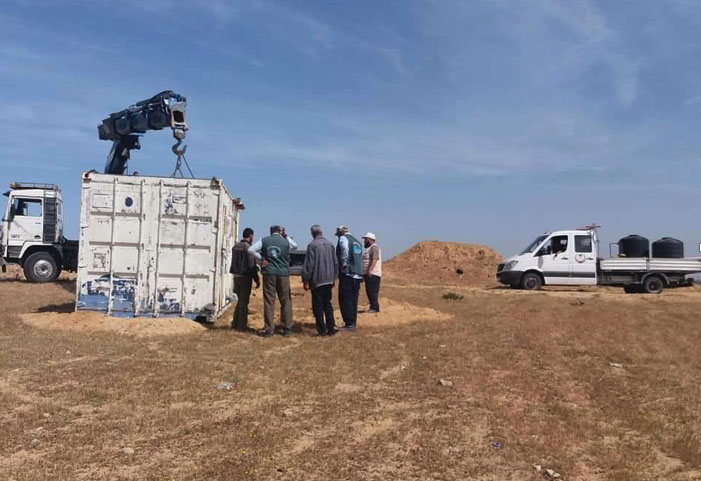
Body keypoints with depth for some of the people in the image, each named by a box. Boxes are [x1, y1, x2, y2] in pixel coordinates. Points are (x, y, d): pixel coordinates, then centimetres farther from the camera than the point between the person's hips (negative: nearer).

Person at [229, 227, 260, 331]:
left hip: (236, 276, 7)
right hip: (245, 277, -7)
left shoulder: (235, 247, 9)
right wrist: (257, 279, -11)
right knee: (244, 301, 1)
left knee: (240, 300, 18)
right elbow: (252, 265, -17)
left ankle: (235, 323, 18)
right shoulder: (248, 248, -14)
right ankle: (242, 325, 5)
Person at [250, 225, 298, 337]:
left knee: (268, 301, 4)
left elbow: (251, 250, -5)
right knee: (286, 301, 7)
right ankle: (287, 328, 10)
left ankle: (269, 329, 4)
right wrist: (286, 236, 15)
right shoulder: (286, 241, 1)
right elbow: (295, 245, 22)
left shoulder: (264, 240, 1)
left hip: (269, 274, 0)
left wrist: (261, 258, 1)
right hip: (283, 274, 0)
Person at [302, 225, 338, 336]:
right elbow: (335, 263, 11)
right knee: (327, 304, 14)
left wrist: (305, 280, -5)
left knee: (318, 306, 3)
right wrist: (333, 278, 20)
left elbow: (309, 264, -12)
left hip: (317, 280, -5)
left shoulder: (312, 245, -11)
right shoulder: (330, 244, 6)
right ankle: (331, 327, 8)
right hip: (329, 280, 5)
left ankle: (322, 329, 4)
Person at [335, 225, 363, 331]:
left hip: (347, 274, -8)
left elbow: (345, 251, -22)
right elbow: (360, 258, 18)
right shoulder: (357, 241, 21)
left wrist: (344, 265, -14)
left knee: (345, 300, -4)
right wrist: (359, 272, 17)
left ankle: (349, 324, -7)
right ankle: (353, 324, 15)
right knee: (353, 300, 12)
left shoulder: (343, 238, -2)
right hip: (357, 275, 8)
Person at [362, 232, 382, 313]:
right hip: (368, 274, 10)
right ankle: (373, 307, 13)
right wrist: (364, 273, 21)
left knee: (372, 291, -12)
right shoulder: (368, 248, 22)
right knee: (369, 291, 9)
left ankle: (374, 307, -10)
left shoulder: (374, 247, -9)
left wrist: (370, 270, -30)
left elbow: (374, 259, -22)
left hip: (373, 274, -10)